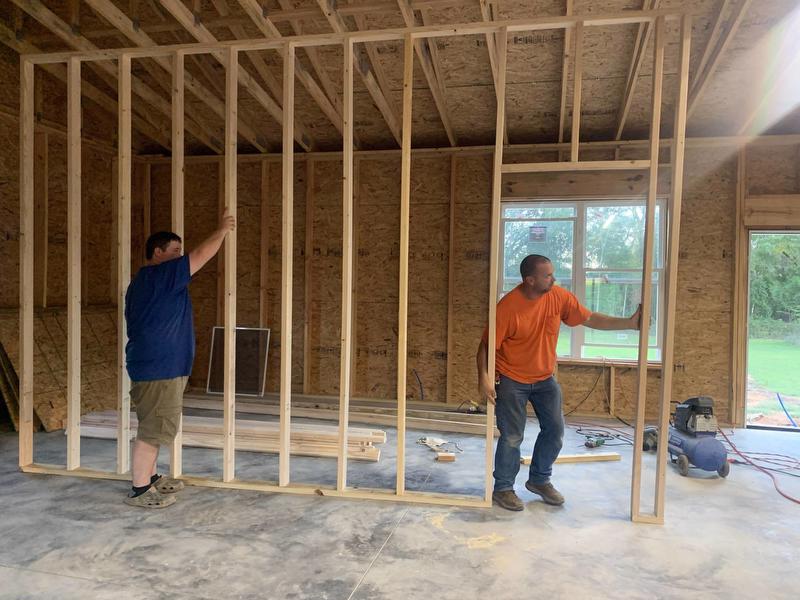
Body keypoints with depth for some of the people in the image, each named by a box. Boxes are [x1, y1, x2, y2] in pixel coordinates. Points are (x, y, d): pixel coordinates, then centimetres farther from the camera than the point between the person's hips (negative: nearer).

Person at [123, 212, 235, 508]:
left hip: (152, 365, 11)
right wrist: (222, 230, 0)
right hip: (158, 368, -11)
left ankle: (150, 478, 29)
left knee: (154, 427, 18)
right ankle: (139, 491, 4)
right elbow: (202, 254, -14)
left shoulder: (142, 281, 17)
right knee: (153, 429, -4)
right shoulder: (162, 275, -14)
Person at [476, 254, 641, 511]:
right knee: (512, 437, -2)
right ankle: (502, 488, 17)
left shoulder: (559, 297, -9)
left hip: (545, 378, 5)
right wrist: (483, 377, -28)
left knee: (555, 430, 8)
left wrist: (629, 323, -6)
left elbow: (590, 319, 0)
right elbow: (487, 344, -18)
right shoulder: (508, 306, -23)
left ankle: (539, 480, 29)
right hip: (512, 380, -5)